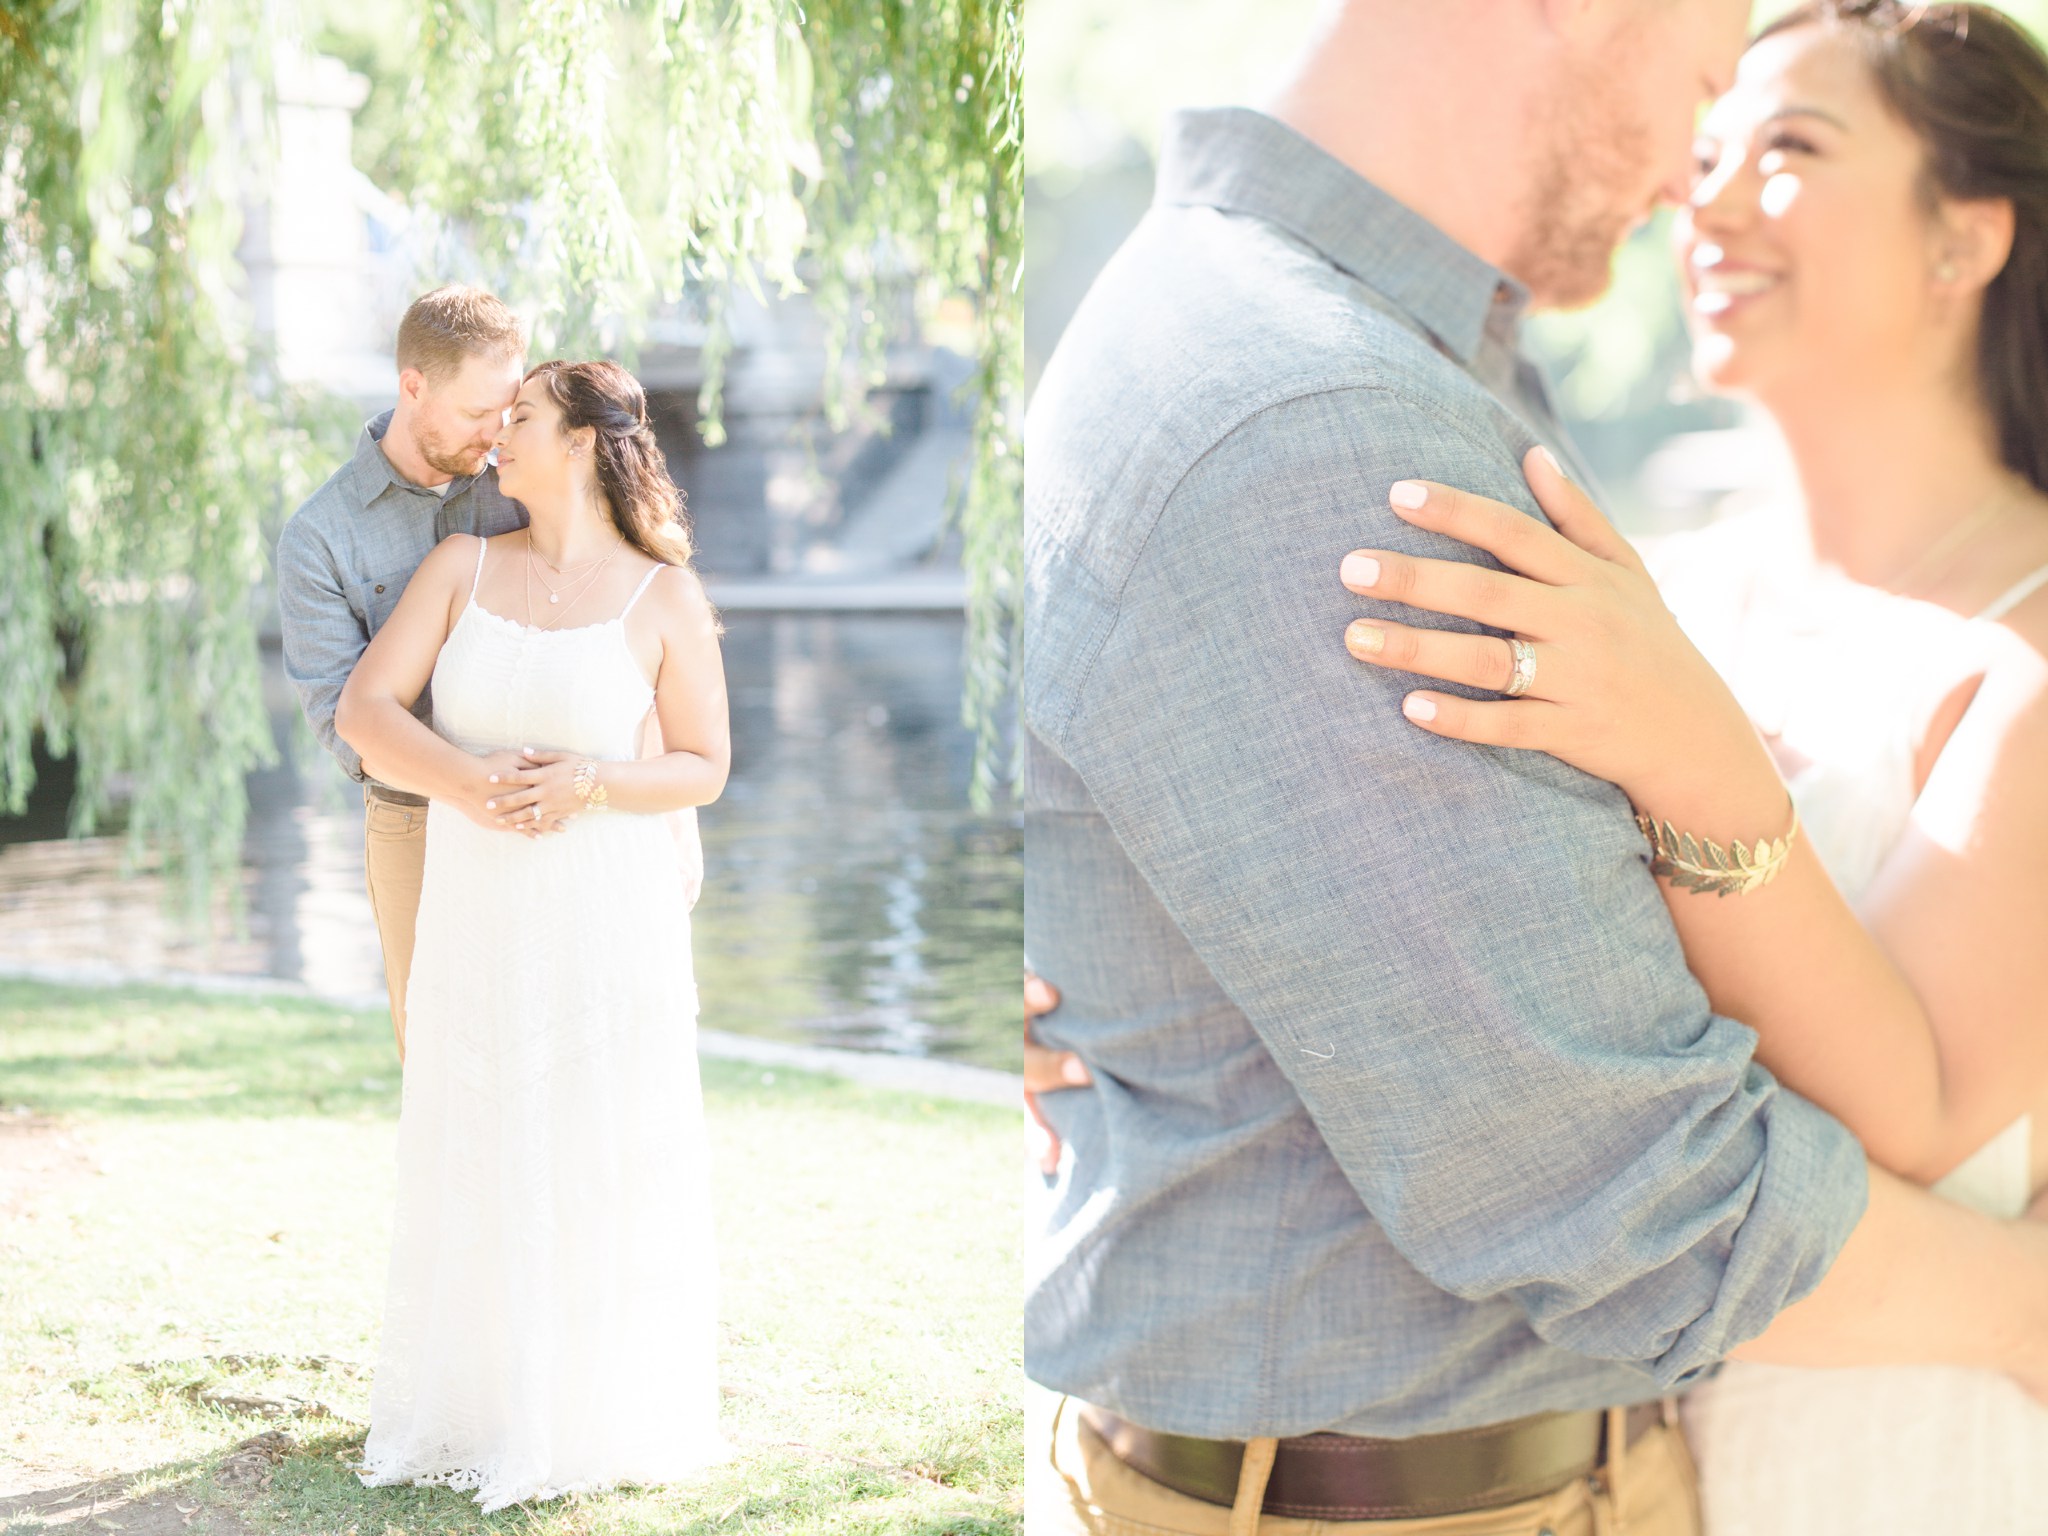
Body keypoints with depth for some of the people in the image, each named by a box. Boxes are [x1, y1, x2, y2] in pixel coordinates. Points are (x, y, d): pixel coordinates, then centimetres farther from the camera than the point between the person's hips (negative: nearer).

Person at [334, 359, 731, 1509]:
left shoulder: (667, 599, -6)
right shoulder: (464, 564, 1)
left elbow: (705, 769, -1)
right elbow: (365, 710, -5)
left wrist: (589, 785, -20)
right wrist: (469, 784, -22)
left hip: (610, 917, -3)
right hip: (479, 914, 3)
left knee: (607, 1165, 5)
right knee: (479, 1163, 10)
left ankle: (605, 1406, 22)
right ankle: (482, 1402, 25)